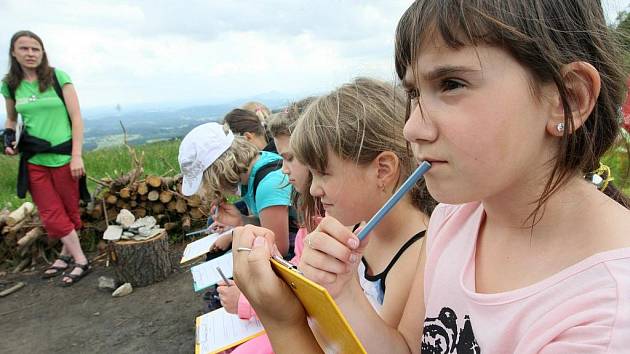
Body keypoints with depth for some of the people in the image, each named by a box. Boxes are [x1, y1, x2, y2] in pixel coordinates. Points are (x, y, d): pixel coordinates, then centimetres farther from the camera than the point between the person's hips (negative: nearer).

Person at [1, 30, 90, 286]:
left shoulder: (58, 77, -5)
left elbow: (76, 118, -6)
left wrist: (77, 155, -12)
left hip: (62, 156, -3)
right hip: (34, 160, 3)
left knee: (68, 211, 7)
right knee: (51, 215, 4)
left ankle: (67, 255, 21)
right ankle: (79, 260, 16)